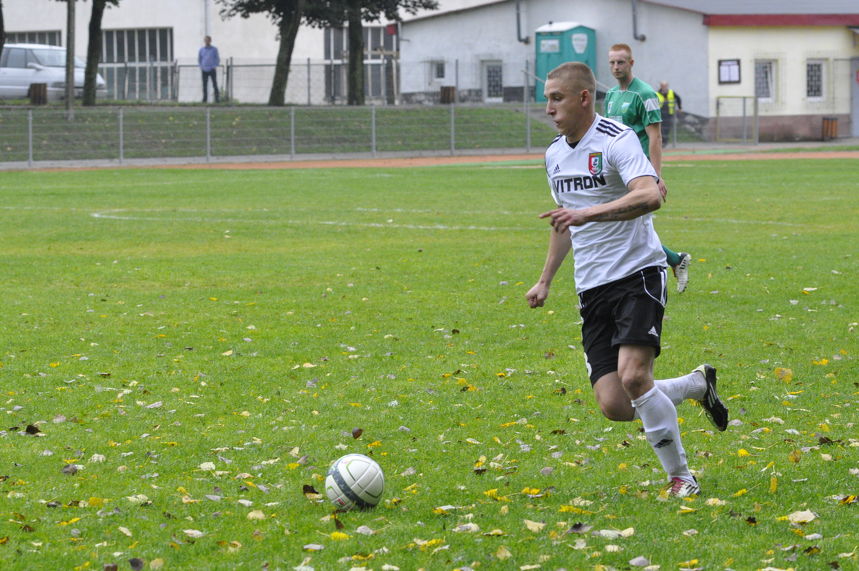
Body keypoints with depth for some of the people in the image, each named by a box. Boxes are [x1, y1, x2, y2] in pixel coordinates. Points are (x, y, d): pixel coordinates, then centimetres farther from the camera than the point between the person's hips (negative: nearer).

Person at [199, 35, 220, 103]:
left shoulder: (214, 49, 3)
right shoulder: (201, 49, 9)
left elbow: (218, 59, 7)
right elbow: (199, 59, 17)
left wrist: (215, 66, -5)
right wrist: (201, 67, 4)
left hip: (212, 70, -2)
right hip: (204, 70, 2)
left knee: (215, 85, -3)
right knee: (205, 85, 1)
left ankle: (217, 98, -2)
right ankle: (205, 99, 6)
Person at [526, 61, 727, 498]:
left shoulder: (617, 141, -12)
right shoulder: (555, 154, 13)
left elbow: (650, 196, -30)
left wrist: (587, 213, -39)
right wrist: (545, 281, 27)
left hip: (638, 274, -7)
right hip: (592, 289, 7)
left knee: (633, 376, -23)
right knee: (613, 406, -6)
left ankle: (681, 478, -6)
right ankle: (696, 385, 23)